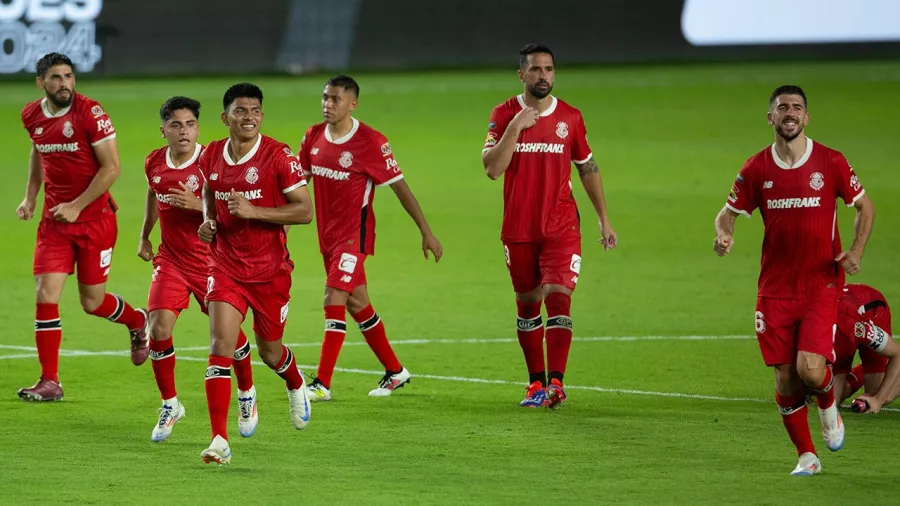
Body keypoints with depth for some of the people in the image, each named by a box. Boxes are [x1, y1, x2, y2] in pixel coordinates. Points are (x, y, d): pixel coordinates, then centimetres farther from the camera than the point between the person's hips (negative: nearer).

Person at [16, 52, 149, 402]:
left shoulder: (90, 113, -15)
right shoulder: (32, 117, 2)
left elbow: (111, 167, -15)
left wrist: (76, 206, -19)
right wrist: (30, 197, 12)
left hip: (94, 218, -4)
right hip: (54, 221, 4)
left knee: (93, 303, 4)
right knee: (46, 295, -8)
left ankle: (138, 322, 38)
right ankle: (49, 382, -2)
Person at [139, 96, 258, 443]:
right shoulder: (154, 163, 0)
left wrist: (199, 205, -30)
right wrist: (144, 236, 29)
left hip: (210, 261, -3)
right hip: (170, 259, 3)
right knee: (159, 329, -13)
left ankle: (247, 394, 32)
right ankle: (170, 405, 6)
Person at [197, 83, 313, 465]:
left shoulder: (278, 156, -12)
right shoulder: (211, 155, 1)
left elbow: (305, 211, -14)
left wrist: (253, 211, -23)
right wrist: (208, 221, 0)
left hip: (270, 270, -2)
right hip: (225, 267, 2)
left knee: (269, 350, 13)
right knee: (221, 344, -15)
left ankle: (296, 386, 51)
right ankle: (220, 441, -17)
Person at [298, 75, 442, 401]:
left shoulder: (371, 142, -14)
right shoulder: (313, 137, 3)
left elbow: (400, 187, -9)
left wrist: (426, 233, -8)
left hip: (354, 233, -7)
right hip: (327, 233, 7)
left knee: (334, 299, -16)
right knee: (356, 303, 14)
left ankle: (322, 384, -15)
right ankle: (395, 371, 28)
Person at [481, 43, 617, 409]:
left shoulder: (570, 117, 2)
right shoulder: (504, 115, -1)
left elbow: (588, 169, 13)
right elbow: (492, 168, -12)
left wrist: (604, 220, 13)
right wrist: (515, 128, -20)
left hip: (561, 227, -1)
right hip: (518, 229, 1)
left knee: (558, 296, -16)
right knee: (527, 306, 9)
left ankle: (555, 383, -19)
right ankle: (536, 384, 20)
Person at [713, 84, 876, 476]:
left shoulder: (830, 162, -3)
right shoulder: (756, 169, 1)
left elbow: (865, 206, 7)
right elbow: (729, 212, 9)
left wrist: (855, 252, -8)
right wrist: (723, 234, -16)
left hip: (821, 286, -2)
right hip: (775, 290, 2)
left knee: (811, 370, -17)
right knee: (785, 378, 0)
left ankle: (828, 406, 19)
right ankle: (806, 455, 17)